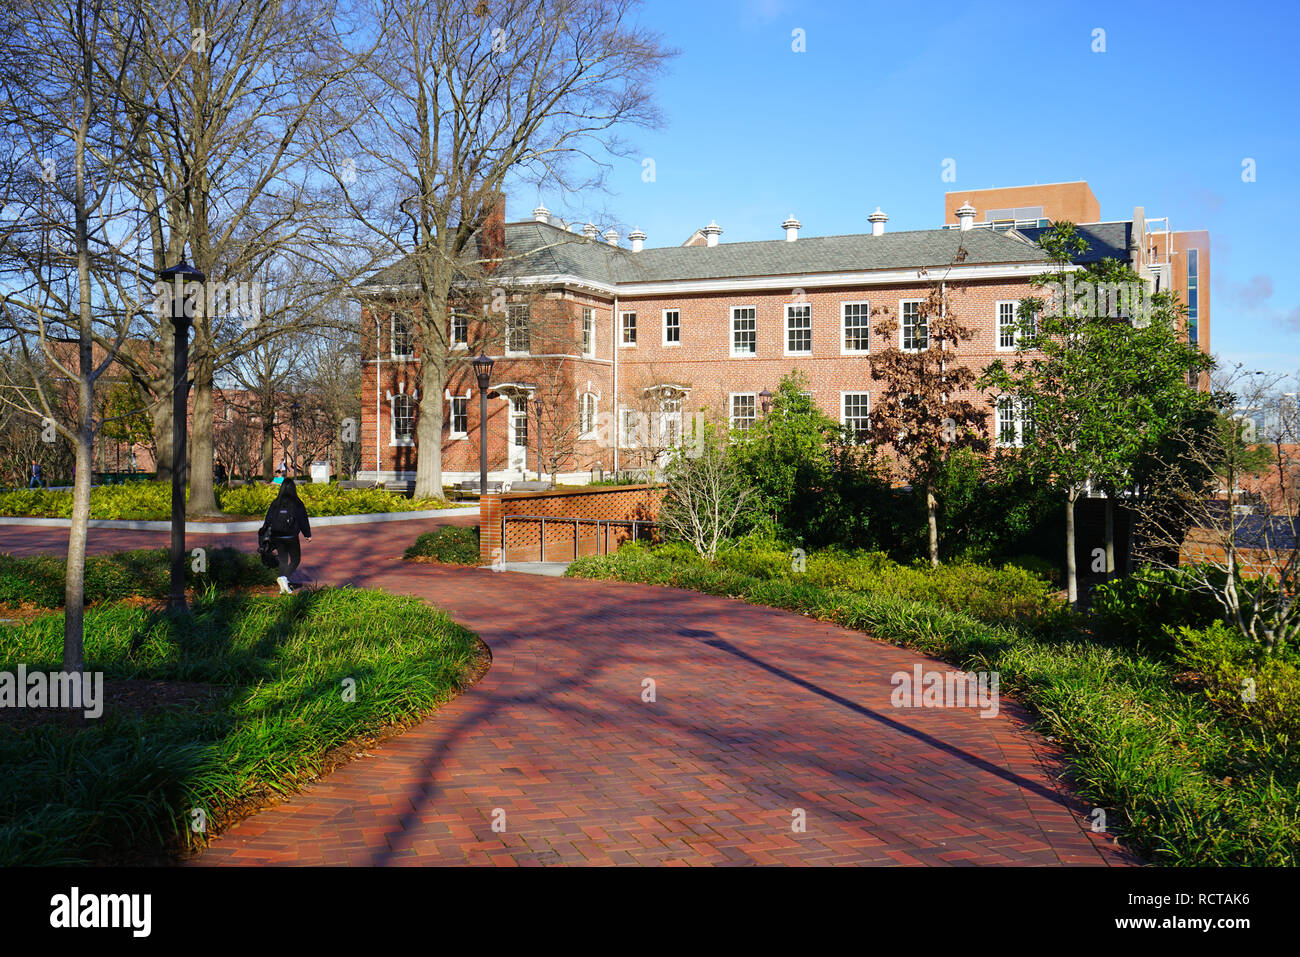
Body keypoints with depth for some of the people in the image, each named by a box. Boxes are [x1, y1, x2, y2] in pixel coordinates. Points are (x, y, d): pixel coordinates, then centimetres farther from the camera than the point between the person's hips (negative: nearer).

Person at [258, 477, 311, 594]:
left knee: (283, 560, 13)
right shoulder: (297, 504, -8)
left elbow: (268, 520, 6)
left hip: (277, 538, 3)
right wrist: (308, 535, 8)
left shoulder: (275, 504, 2)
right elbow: (303, 520, -3)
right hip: (291, 538, -3)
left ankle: (283, 587, 6)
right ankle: (284, 577, -17)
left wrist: (267, 537, 15)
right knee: (295, 560, 9)